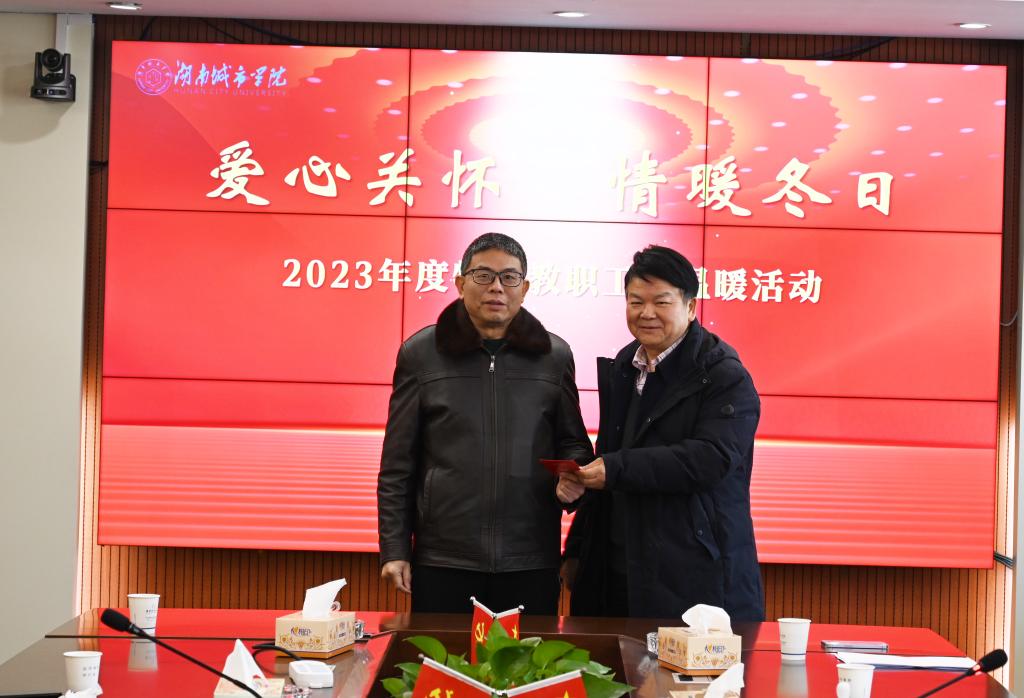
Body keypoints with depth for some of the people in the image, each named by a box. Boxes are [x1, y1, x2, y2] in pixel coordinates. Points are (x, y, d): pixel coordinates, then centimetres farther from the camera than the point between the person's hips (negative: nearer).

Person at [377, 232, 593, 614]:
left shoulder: (554, 356, 7)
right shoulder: (420, 354, 3)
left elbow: (572, 442, 16)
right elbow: (397, 465, 4)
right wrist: (394, 550, 0)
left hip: (531, 563, 1)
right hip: (442, 559, -1)